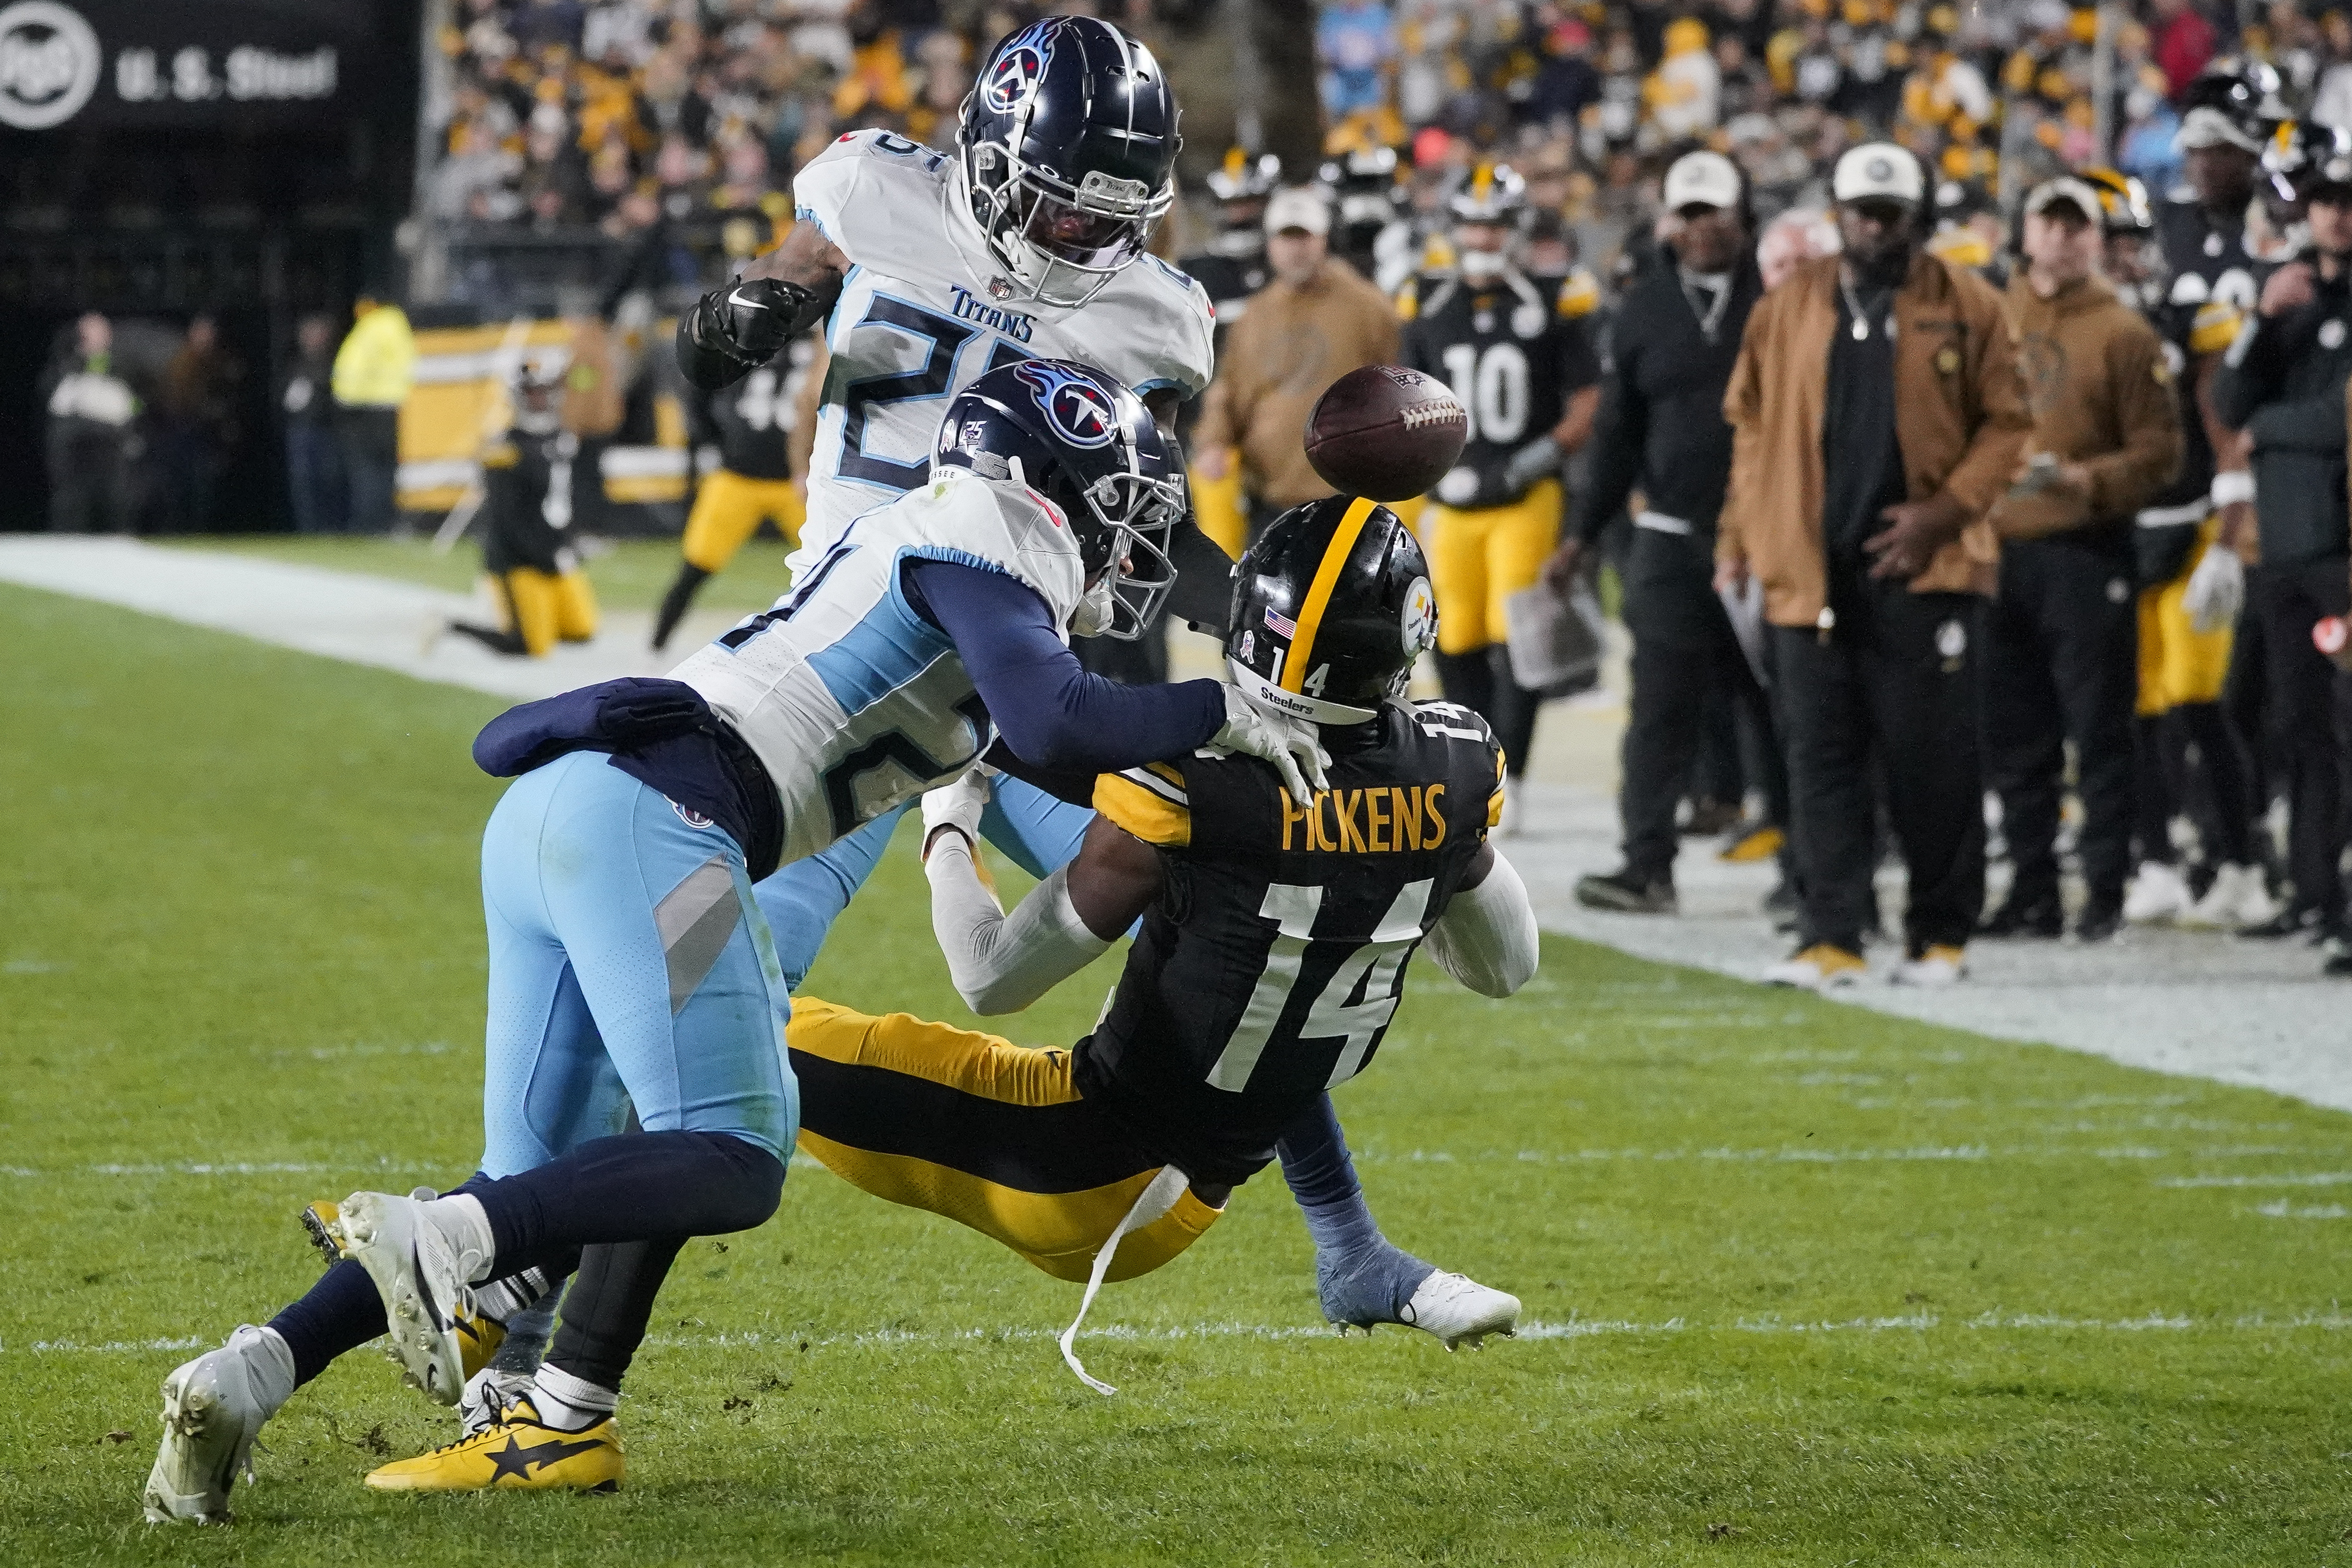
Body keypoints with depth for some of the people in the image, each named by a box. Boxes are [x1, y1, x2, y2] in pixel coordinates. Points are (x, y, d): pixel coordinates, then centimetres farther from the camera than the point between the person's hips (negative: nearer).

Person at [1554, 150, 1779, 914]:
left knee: (1778, 703, 4)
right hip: (1672, 540, 2)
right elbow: (1619, 434, 12)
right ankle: (1648, 864, -2)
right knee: (1661, 706, -3)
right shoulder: (1646, 307, 8)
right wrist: (1583, 535, 9)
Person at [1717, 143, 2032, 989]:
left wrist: (1945, 511, -12)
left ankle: (1941, 934, 12)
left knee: (1932, 761, 2)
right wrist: (1741, 534, 6)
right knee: (1822, 760, 0)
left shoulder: (1965, 306, 1)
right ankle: (1829, 939, 0)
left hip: (1924, 570, -2)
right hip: (1813, 570, 2)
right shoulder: (1789, 306, 9)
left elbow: (2006, 422, -1)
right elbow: (1752, 426, 13)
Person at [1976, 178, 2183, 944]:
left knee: (2098, 729, -4)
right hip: (1999, 547, 4)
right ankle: (2032, 889, 15)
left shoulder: (2123, 333, -1)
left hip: (2085, 553, -4)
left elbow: (2159, 449, -4)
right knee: (2015, 736, 8)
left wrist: (2088, 481, -18)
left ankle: (2105, 892, 1)